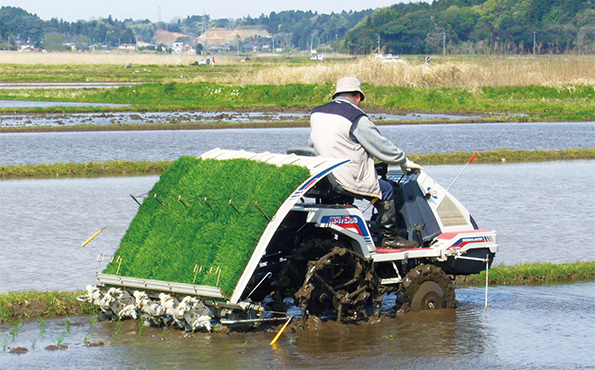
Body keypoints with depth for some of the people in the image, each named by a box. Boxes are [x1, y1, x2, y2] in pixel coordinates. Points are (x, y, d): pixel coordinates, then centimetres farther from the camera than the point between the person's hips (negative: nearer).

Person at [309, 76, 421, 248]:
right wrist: (404, 162, 9)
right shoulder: (357, 119, -11)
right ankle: (390, 237, 14)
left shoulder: (316, 113, 10)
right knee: (386, 189, 9)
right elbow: (382, 146, -7)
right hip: (348, 179, -8)